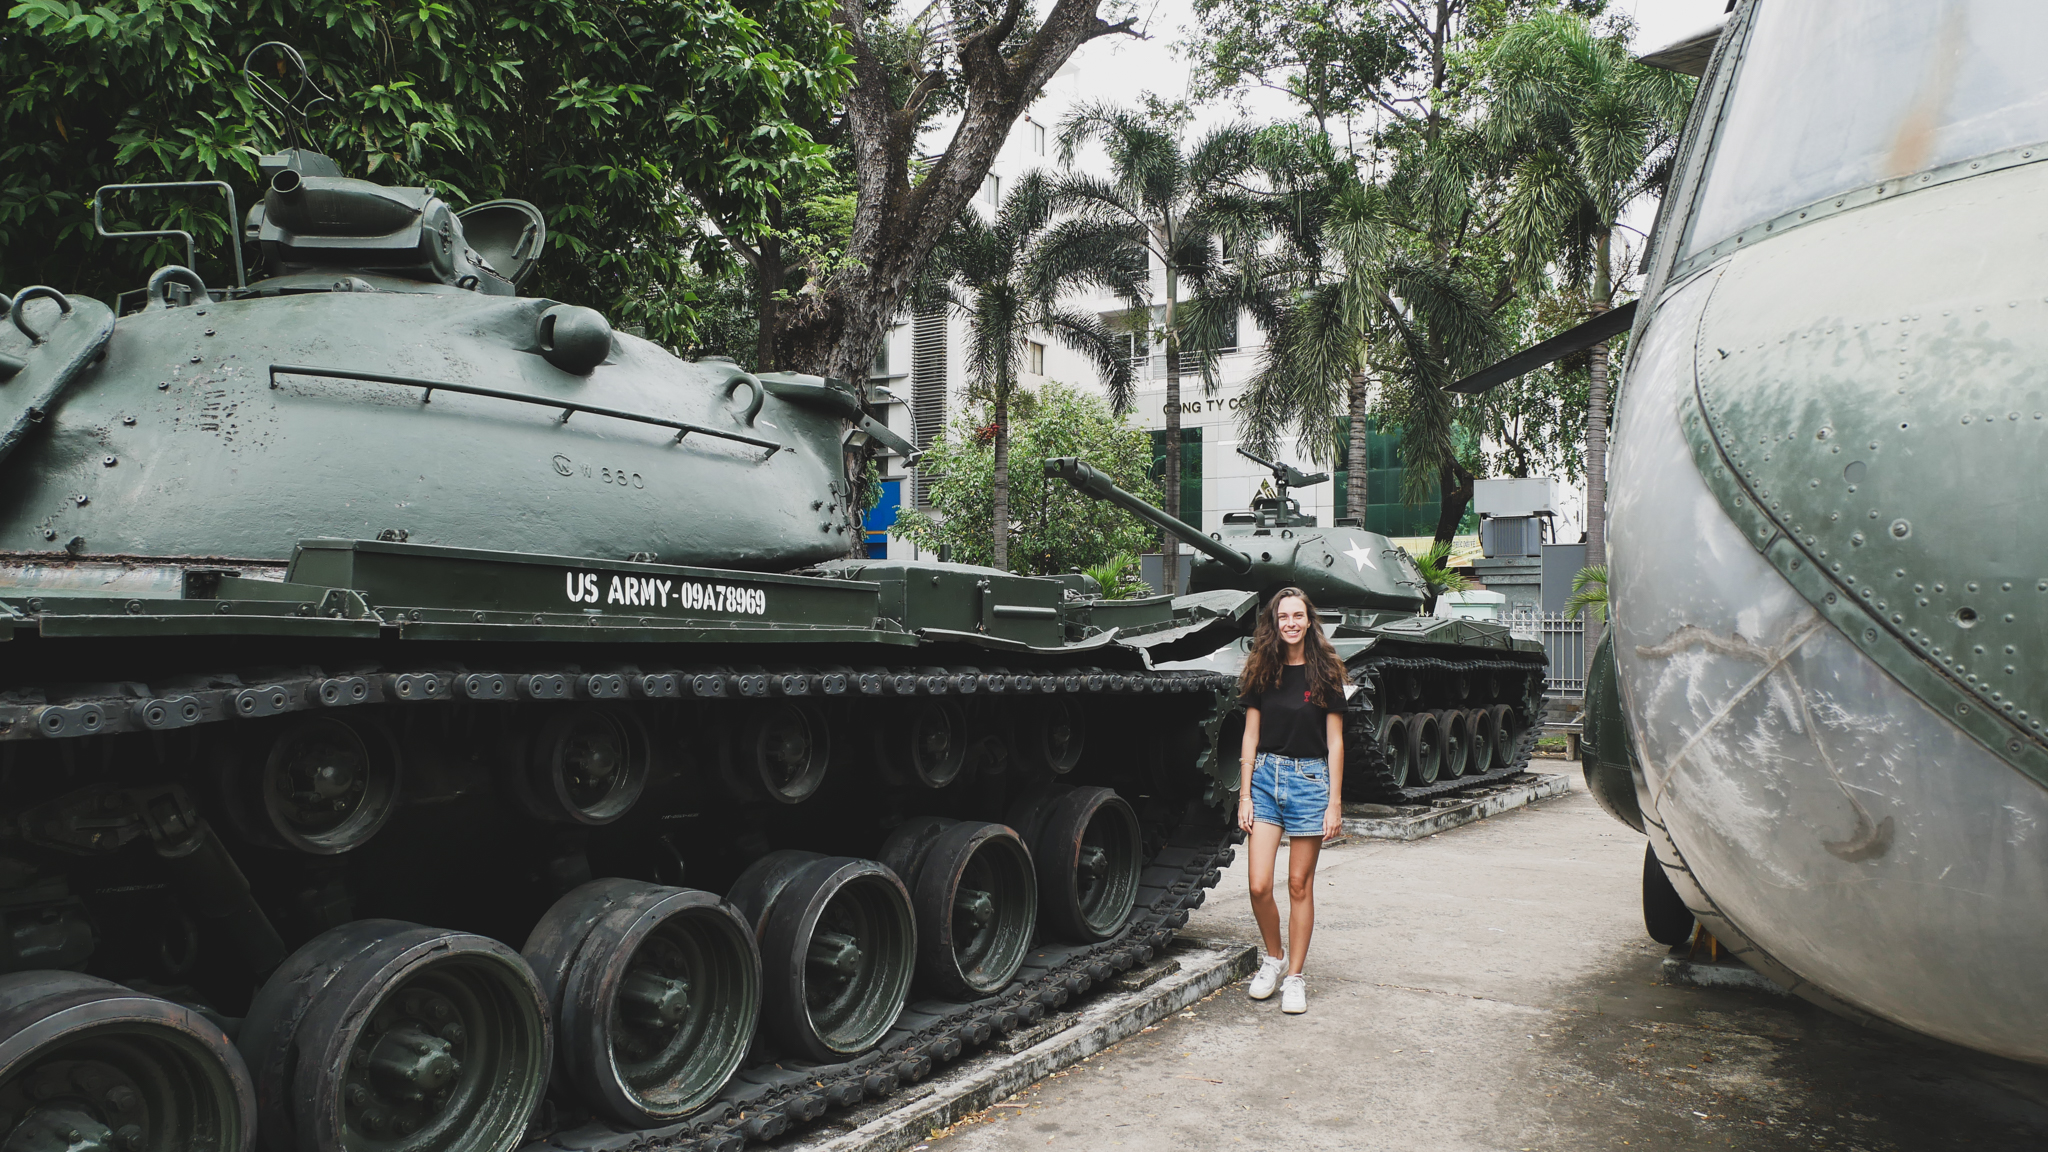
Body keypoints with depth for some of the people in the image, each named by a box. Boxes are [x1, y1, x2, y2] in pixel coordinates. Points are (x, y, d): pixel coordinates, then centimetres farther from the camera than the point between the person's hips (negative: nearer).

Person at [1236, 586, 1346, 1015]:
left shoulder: (1325, 673, -2)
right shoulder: (1261, 671, 5)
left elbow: (1334, 742, -1)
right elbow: (1251, 734, 7)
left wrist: (1334, 802, -5)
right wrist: (1244, 794, 2)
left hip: (1309, 779, -2)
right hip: (1266, 775, 2)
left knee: (1299, 884, 3)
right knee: (1259, 885, -5)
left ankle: (1295, 978, 15)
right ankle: (1273, 956, 21)